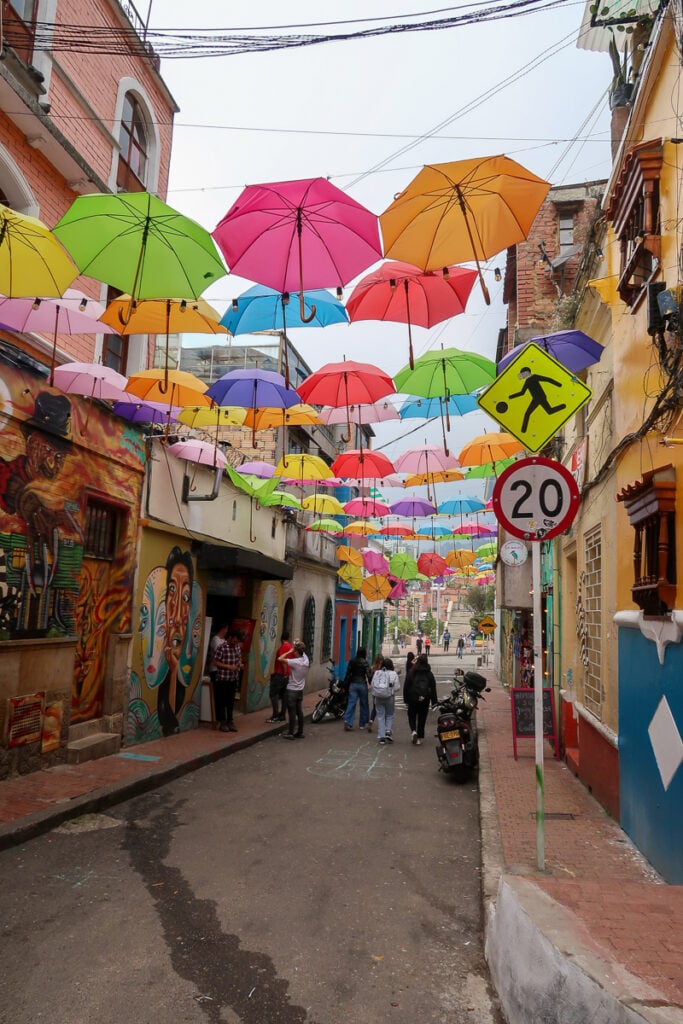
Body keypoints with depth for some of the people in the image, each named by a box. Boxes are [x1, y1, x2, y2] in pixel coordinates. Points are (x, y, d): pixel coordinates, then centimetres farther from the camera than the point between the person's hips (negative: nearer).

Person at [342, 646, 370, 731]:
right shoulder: (365, 662, -8)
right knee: (364, 704, 11)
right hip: (362, 684, -3)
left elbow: (348, 674, 5)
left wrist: (346, 684, 12)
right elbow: (368, 674, -12)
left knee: (351, 703, 0)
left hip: (353, 684, 3)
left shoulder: (352, 661, 3)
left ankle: (347, 721, -16)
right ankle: (362, 724, 17)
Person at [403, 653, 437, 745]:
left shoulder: (411, 673, -3)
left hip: (413, 699, -1)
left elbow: (406, 687, -3)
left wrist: (406, 700, 4)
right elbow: (433, 688, 2)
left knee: (412, 716, 13)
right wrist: (434, 702, 6)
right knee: (422, 718, 10)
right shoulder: (429, 674, 1)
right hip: (425, 699, 1)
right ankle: (420, 737, 11)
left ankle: (413, 731, -11)